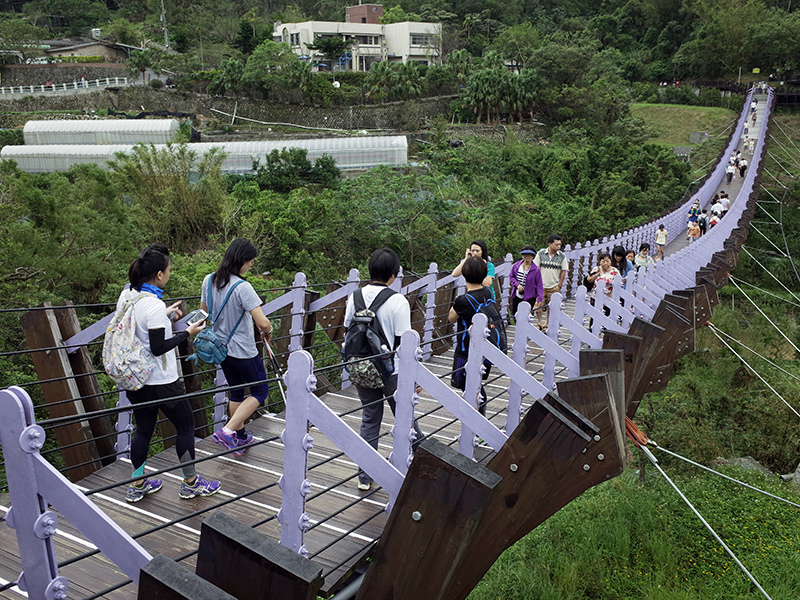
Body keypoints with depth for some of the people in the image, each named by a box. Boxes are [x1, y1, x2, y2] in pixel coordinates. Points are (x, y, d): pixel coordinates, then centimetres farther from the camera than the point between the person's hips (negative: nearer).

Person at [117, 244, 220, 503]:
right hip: (160, 382, -8)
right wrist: (187, 333, -15)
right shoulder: (154, 305, -25)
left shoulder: (126, 296, 0)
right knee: (185, 426, 11)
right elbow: (158, 347, -24)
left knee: (143, 430, 19)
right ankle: (190, 482, 23)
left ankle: (137, 485, 29)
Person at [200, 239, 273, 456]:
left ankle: (240, 436, 34)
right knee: (260, 391, 8)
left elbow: (204, 311, 13)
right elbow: (263, 322, -27)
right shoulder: (242, 287, -25)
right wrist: (268, 331, -5)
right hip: (243, 352, -8)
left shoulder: (209, 280, -3)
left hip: (221, 348, 8)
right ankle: (227, 431, -4)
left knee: (236, 391, 22)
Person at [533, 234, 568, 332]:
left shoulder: (562, 256, -1)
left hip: (554, 287, 1)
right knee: (539, 305, 0)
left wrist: (560, 284, 4)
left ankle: (547, 325, 21)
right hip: (541, 285, -1)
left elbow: (563, 271, 6)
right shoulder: (541, 253, -4)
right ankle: (539, 324, 17)